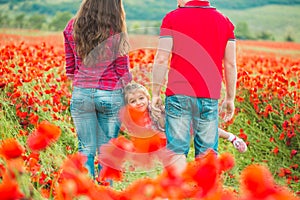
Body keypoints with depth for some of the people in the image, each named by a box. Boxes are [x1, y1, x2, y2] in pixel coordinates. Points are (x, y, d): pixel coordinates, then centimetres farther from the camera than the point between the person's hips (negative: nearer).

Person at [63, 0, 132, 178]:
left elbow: (70, 66, 9)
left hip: (81, 94, 2)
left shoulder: (72, 28, 0)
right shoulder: (116, 33, -10)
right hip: (110, 96, -2)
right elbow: (123, 72, -4)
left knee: (86, 150, 9)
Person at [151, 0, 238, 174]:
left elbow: (161, 59, -4)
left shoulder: (172, 18, 1)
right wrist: (230, 98, 15)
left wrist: (156, 94, 2)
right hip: (210, 95, 2)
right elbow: (230, 64, 9)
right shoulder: (225, 22, 10)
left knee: (177, 150, 0)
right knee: (207, 152, 6)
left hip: (179, 94, -2)